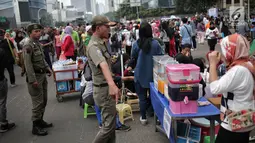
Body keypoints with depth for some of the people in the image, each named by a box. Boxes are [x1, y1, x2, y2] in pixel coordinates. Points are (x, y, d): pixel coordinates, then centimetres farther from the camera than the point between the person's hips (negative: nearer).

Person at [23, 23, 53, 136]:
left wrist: (47, 68, 13)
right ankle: (35, 127, 8)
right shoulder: (28, 45, -16)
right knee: (38, 102, -4)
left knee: (44, 100, 17)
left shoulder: (38, 43, 11)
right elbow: (28, 64, -21)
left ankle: (40, 120, 32)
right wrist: (33, 80, -24)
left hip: (42, 75, 9)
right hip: (35, 76, -9)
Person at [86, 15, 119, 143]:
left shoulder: (100, 43, 10)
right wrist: (112, 84, -58)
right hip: (104, 89, -10)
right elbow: (103, 65, -43)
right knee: (109, 125, -3)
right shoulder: (94, 46, -23)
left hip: (107, 87, 10)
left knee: (110, 122, 19)